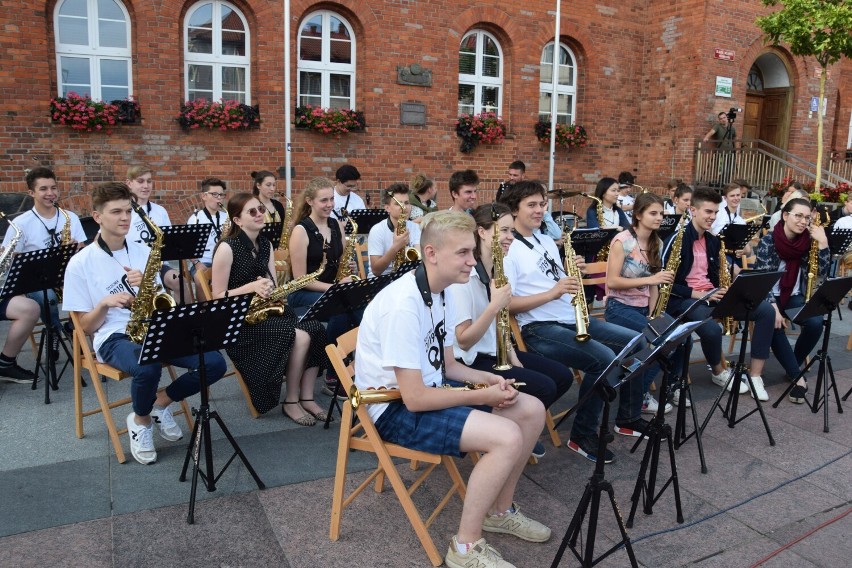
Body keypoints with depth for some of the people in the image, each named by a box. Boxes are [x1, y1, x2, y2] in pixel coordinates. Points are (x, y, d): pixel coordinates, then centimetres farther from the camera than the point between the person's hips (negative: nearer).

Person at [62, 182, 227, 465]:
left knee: (214, 363, -18)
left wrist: (149, 286, -10)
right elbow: (85, 327, 0)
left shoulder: (143, 251, 11)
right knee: (147, 368, -39)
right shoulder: (80, 263, -1)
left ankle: (160, 403, 9)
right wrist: (105, 303, -19)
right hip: (113, 337, -4)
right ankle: (141, 420, -3)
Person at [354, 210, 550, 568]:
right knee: (507, 437, -25)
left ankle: (500, 510, 21)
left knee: (532, 411, 4)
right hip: (395, 407, -9)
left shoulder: (442, 293, 3)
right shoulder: (404, 303, -27)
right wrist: (483, 397, -18)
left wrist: (487, 378, -5)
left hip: (429, 390, 9)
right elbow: (414, 398, -28)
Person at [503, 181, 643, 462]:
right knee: (604, 359, -26)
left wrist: (573, 274, -1)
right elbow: (506, 304, -19)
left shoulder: (547, 241, 17)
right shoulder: (507, 250, -10)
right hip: (538, 329, -9)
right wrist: (552, 293, -24)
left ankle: (628, 418, 21)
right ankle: (583, 435, -7)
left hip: (572, 318, 9)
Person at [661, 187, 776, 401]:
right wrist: (697, 294, -20)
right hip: (685, 299, -8)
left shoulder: (713, 240, 12)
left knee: (766, 310, -8)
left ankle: (756, 375, -5)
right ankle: (719, 372, 0)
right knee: (712, 329, -37)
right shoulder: (677, 240, -11)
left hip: (712, 296, 8)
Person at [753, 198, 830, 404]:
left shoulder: (808, 241, -1)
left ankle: (795, 365, 3)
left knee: (815, 323, -24)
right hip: (770, 296, -4)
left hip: (795, 296, 4)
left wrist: (823, 243, -18)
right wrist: (773, 307, -27)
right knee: (774, 324, -33)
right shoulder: (768, 241, -13)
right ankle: (798, 376, -23)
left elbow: (821, 272, -6)